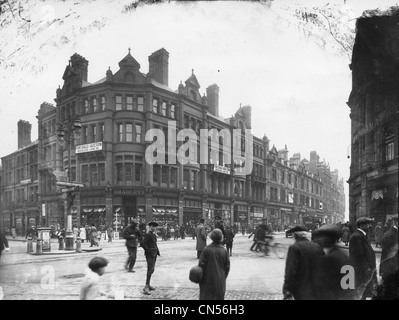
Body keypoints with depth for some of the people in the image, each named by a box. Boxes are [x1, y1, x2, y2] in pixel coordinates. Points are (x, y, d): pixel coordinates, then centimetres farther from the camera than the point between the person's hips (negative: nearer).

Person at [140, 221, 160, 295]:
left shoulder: (153, 235, 15)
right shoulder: (148, 235, -14)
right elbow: (143, 244, -21)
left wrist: (157, 251, 12)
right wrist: (149, 251, -18)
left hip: (154, 254, 9)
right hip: (150, 255, -9)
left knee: (151, 269, 14)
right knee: (150, 270, -12)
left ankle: (148, 285, 25)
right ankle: (146, 287, -10)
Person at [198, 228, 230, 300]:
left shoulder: (206, 249, -13)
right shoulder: (224, 251, -7)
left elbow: (201, 264, -11)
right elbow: (227, 266, -2)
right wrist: (224, 277, 12)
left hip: (208, 279, -1)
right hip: (220, 280, 1)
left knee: (206, 297, 9)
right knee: (219, 297, 11)